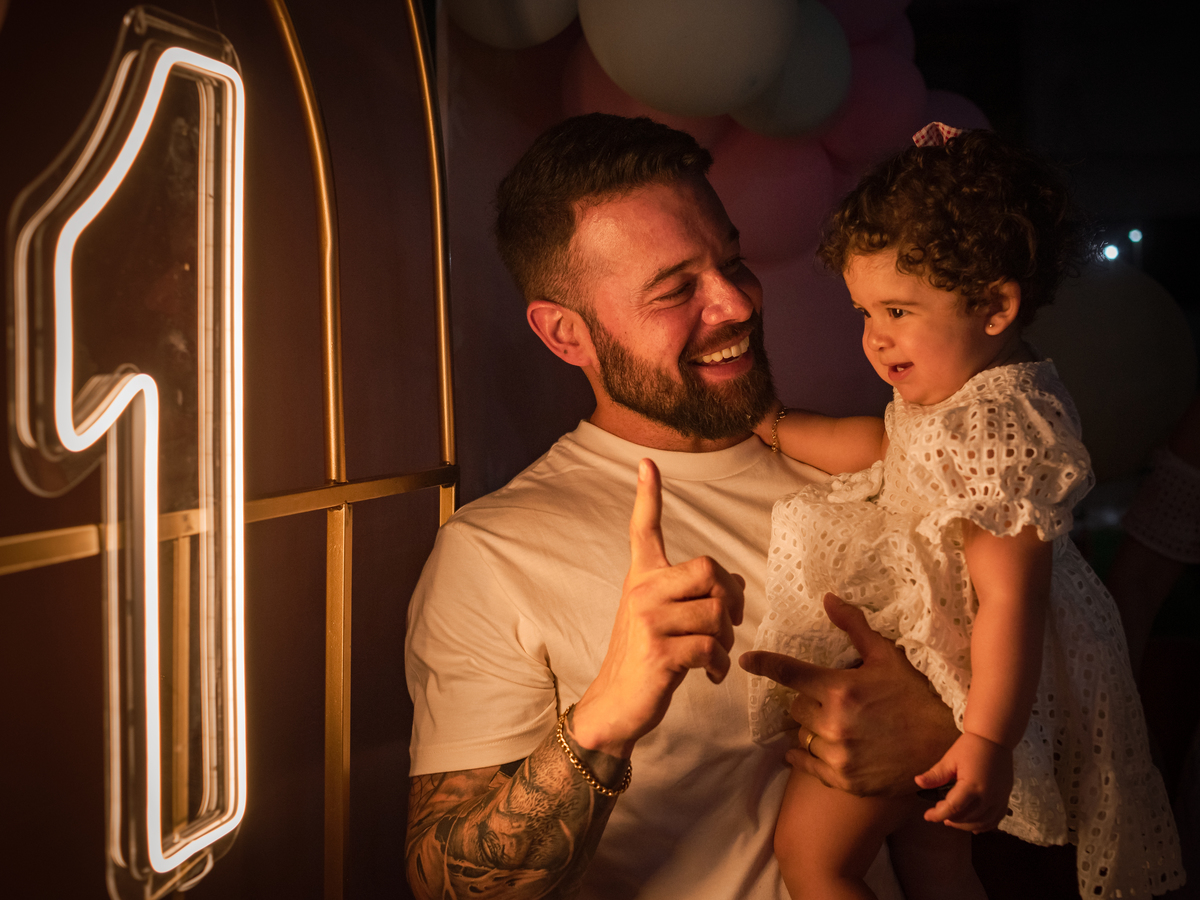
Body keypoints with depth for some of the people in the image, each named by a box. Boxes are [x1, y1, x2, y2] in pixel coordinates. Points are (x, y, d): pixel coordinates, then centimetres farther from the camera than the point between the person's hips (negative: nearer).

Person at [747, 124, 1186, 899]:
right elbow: (885, 444, 18)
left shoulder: (991, 431, -30)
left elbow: (1010, 600, -31)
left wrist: (987, 741, -30)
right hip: (929, 644, 11)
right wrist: (769, 424, 14)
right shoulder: (969, 385, 2)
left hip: (948, 676, -11)